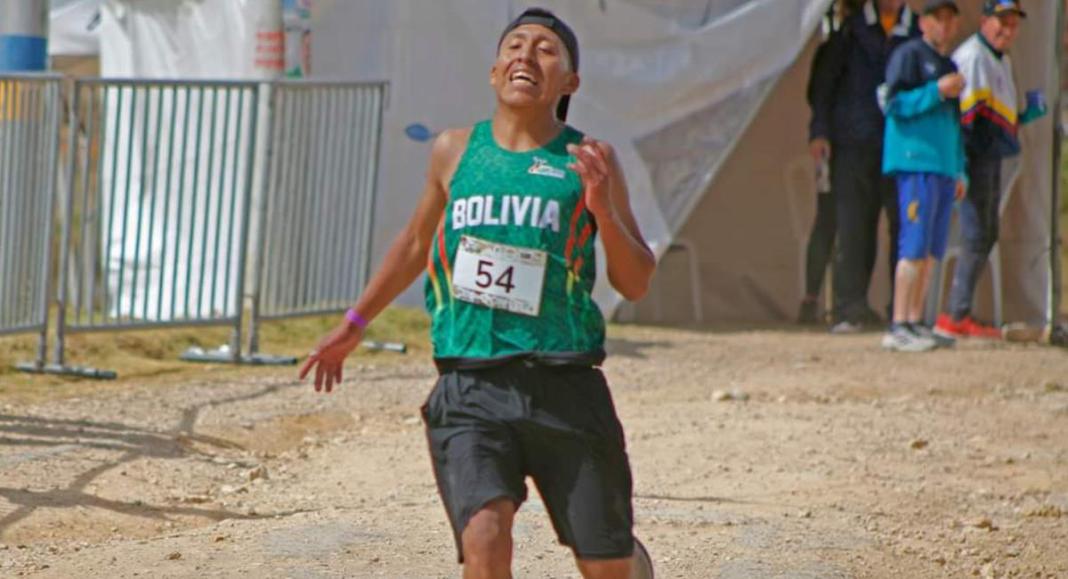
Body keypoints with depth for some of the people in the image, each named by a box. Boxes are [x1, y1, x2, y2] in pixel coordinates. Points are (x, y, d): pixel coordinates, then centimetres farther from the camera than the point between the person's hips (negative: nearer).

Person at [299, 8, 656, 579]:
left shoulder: (588, 160, 5)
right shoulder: (455, 151, 10)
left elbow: (636, 284, 5)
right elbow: (416, 242, 27)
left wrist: (603, 212, -12)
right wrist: (353, 324, 31)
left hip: (565, 389, 0)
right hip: (469, 388, 0)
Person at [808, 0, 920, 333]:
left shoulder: (917, 33, 8)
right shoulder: (850, 28, 6)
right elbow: (824, 79, 8)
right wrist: (819, 131, -1)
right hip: (853, 143, -1)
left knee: (905, 227, -3)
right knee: (853, 229, -2)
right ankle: (850, 311, 1)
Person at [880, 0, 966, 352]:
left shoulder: (949, 65, 23)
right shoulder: (909, 56, -3)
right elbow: (895, 104, -13)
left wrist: (959, 172, 23)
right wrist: (937, 90, -22)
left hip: (943, 166, 9)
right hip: (916, 162, -9)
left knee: (931, 250, 7)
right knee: (915, 245, -14)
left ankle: (916, 323, 11)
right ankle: (899, 327, -16)